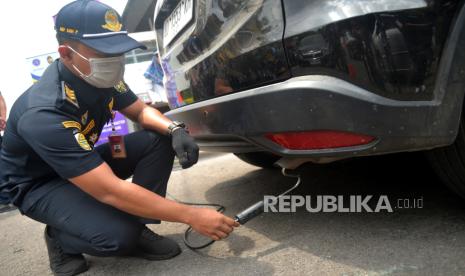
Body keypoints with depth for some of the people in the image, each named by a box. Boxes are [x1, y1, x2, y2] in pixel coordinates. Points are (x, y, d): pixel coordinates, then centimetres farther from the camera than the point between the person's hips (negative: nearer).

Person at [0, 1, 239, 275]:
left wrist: (175, 129, -23)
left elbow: (141, 111, 1)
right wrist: (191, 216, -38)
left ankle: (138, 228, -6)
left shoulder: (102, 77, -14)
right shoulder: (44, 113, -37)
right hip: (38, 184, -6)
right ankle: (60, 238, 1)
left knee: (159, 139, -15)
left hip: (84, 162, 7)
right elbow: (110, 191, -40)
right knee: (119, 235, -32)